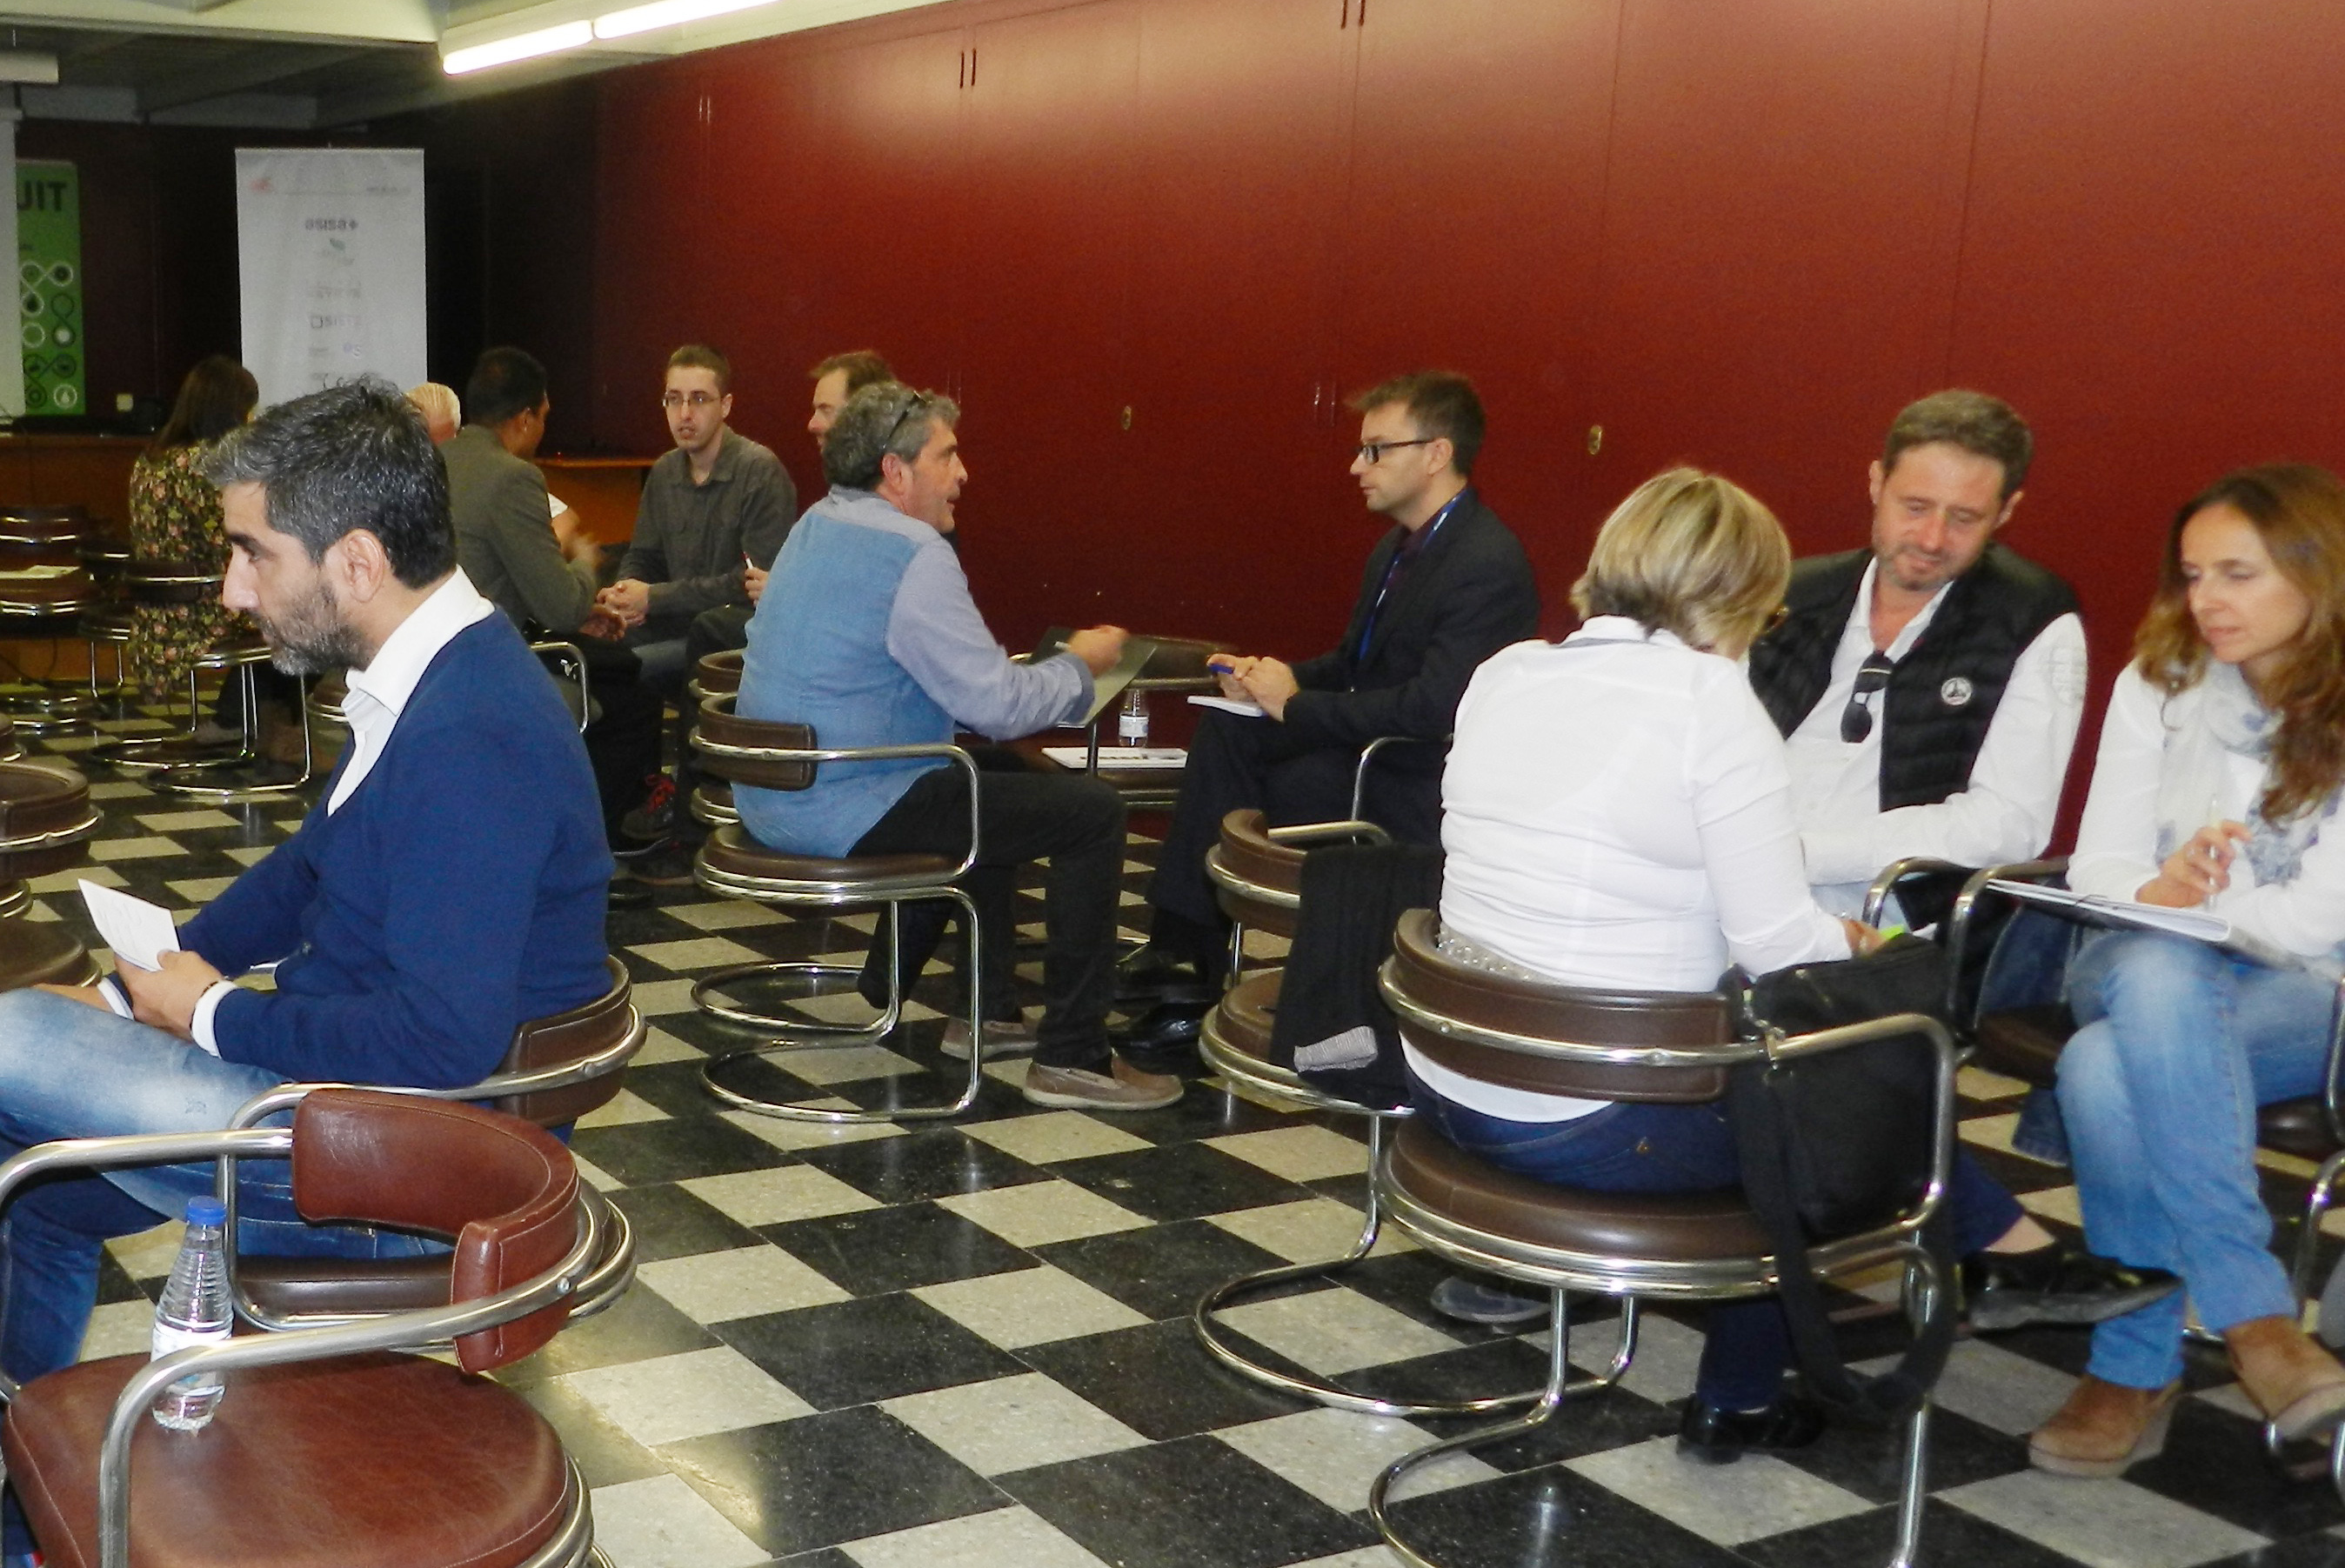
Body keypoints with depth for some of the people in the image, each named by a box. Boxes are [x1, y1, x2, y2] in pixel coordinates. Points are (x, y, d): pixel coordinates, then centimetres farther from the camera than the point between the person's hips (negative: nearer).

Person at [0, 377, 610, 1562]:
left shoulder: (474, 738, -27)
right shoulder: (424, 685, 5)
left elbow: (444, 1038, -31)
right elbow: (305, 873, 18)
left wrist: (213, 1013, -16)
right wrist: (131, 990, 7)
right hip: (365, 1079, 10)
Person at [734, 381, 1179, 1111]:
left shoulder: (817, 525, 13)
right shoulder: (911, 553, -17)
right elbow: (995, 702, -19)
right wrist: (1080, 663, -1)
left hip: (774, 798, 10)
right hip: (844, 812, -10)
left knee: (994, 775, 31)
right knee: (1093, 812, -8)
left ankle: (988, 1005, 33)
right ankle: (1071, 1057, -4)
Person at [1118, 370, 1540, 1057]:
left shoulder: (1487, 563, -19)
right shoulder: (1399, 545, 11)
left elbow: (1434, 708, -27)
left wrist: (1297, 704, -19)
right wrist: (1274, 676, -1)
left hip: (1422, 794, -9)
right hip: (1372, 748, 9)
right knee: (1225, 729, -6)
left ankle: (1194, 970, -2)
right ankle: (1183, 945, -8)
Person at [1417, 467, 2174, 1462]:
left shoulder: (1504, 674, 5)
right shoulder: (1708, 699, -14)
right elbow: (1776, 943, -15)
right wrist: (1852, 944, 8)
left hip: (1446, 1089, 7)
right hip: (1586, 1129, -7)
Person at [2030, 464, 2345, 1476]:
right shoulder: (2159, 684, 11)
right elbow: (2097, 867, 3)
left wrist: (2187, 908, -19)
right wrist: (2158, 899, -19)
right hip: (2143, 972, 3)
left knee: (2110, 1066, -36)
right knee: (2155, 976, -37)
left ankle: (2134, 1369, -25)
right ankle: (2252, 1313, -33)